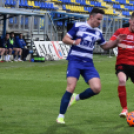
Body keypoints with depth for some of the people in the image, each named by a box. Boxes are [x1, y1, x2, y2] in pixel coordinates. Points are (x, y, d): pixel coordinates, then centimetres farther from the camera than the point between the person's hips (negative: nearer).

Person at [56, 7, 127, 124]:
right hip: (75, 61, -5)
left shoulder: (98, 32, 12)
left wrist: (117, 41, 7)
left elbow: (105, 46, 23)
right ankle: (61, 116, -7)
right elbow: (65, 39, -3)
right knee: (71, 87, -18)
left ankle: (77, 98, 15)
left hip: (88, 63, 5)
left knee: (97, 88, -13)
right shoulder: (78, 26, -3)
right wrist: (74, 42, -23)